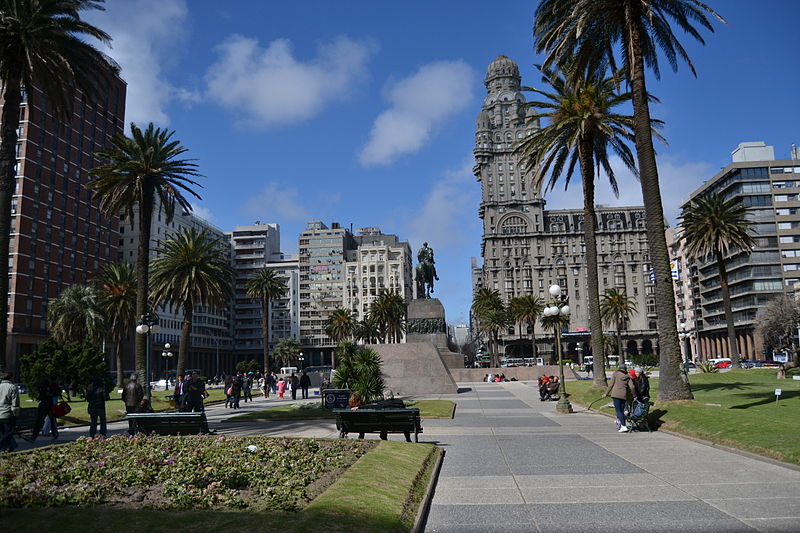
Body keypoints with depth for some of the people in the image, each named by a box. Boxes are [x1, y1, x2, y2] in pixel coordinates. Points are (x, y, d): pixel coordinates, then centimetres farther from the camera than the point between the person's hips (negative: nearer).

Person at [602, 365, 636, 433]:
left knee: (618, 410, -5)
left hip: (616, 394, -3)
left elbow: (611, 384, 0)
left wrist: (606, 393, 7)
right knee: (621, 410, 13)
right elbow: (632, 387, 3)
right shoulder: (628, 376, 11)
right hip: (624, 395, 3)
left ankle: (623, 426, -16)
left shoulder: (615, 373, 5)